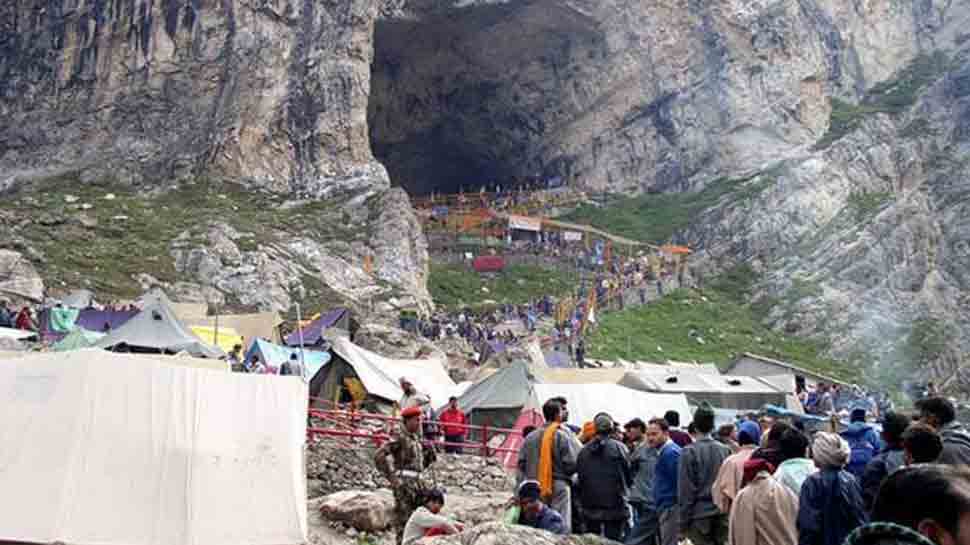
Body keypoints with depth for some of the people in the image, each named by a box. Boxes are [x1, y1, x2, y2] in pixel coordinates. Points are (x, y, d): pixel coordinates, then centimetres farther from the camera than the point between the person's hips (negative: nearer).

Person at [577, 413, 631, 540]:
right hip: (614, 505, -3)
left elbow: (579, 476, 7)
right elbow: (628, 472, -1)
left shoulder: (584, 450, 3)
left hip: (590, 506, 4)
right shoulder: (619, 447, -8)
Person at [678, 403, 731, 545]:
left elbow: (685, 490, -10)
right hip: (722, 515, 4)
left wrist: (684, 522, -3)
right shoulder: (725, 450, 1)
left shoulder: (689, 451, -10)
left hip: (700, 514, -4)